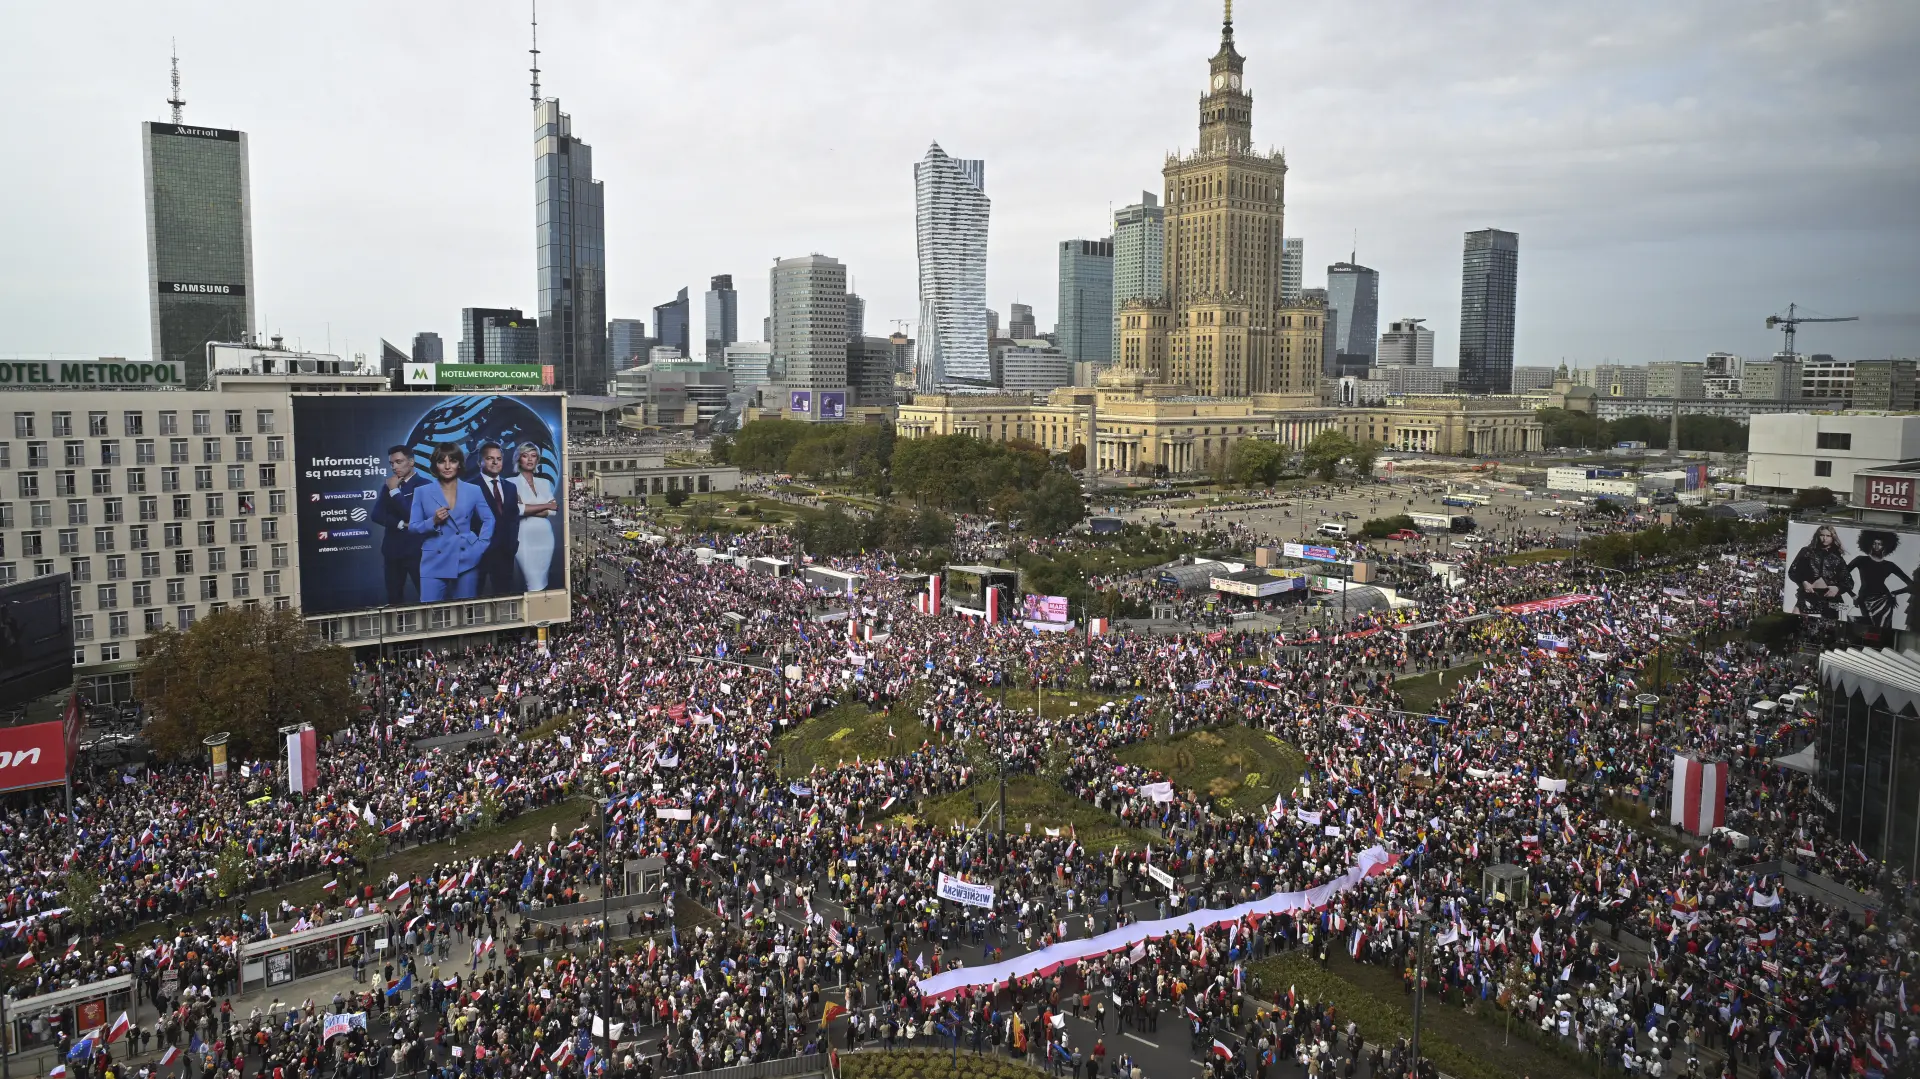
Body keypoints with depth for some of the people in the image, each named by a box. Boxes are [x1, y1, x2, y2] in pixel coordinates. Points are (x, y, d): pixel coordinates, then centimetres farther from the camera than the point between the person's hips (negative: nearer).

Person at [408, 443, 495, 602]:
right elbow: (412, 527, 4)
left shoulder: (474, 490, 5)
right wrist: (433, 521, -14)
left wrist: (480, 547, -2)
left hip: (466, 562, 1)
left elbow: (489, 520, 10)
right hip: (434, 563, -1)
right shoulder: (422, 492, 4)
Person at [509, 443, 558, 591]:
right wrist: (545, 506, -7)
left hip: (545, 537, 4)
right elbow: (516, 510, -15)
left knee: (542, 584, 8)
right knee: (536, 586, -8)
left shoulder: (545, 483, 12)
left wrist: (527, 510, -10)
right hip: (525, 539, -4)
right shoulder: (512, 483, -1)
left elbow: (553, 511, 2)